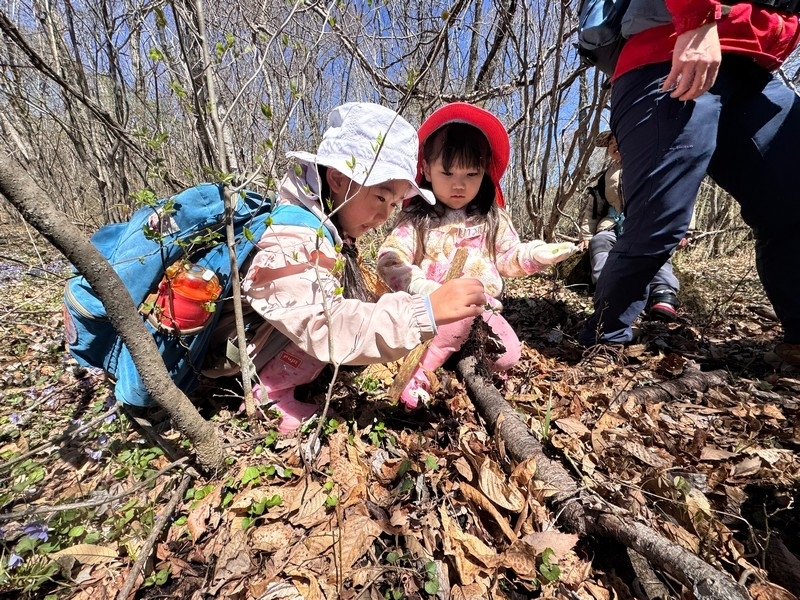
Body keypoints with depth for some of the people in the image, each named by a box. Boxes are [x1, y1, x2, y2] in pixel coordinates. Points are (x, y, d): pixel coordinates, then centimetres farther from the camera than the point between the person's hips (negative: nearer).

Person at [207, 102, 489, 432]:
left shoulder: (328, 229, 1)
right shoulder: (292, 240, -29)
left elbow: (349, 308, -6)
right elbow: (326, 326, -42)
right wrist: (424, 312, -48)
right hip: (241, 368, -9)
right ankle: (270, 394, -8)